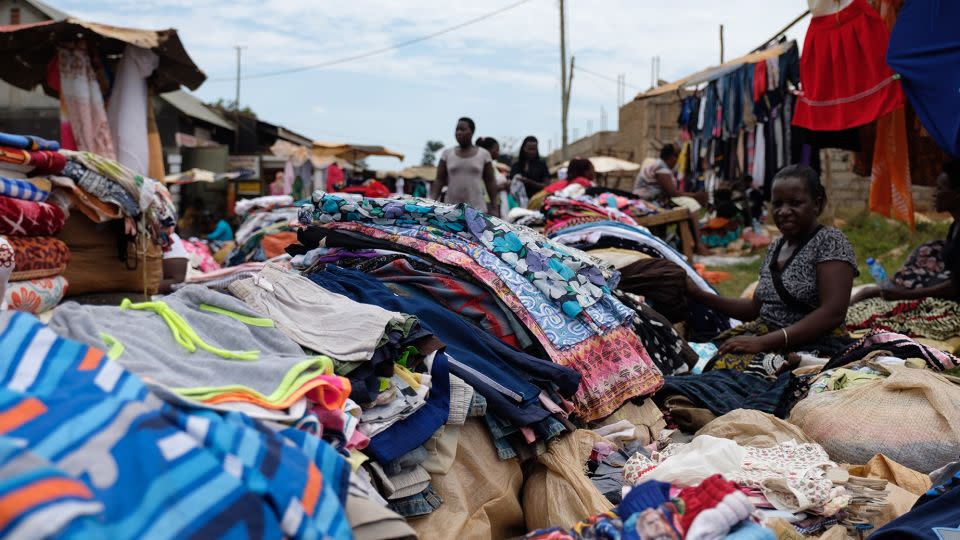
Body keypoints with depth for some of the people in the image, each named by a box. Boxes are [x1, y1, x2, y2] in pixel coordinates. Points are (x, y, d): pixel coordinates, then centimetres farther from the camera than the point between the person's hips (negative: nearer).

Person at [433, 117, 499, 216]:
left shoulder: (484, 154, 3)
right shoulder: (447, 154, 6)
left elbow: (490, 182, 5)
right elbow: (439, 181, 5)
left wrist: (494, 208, 0)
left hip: (477, 210, -1)